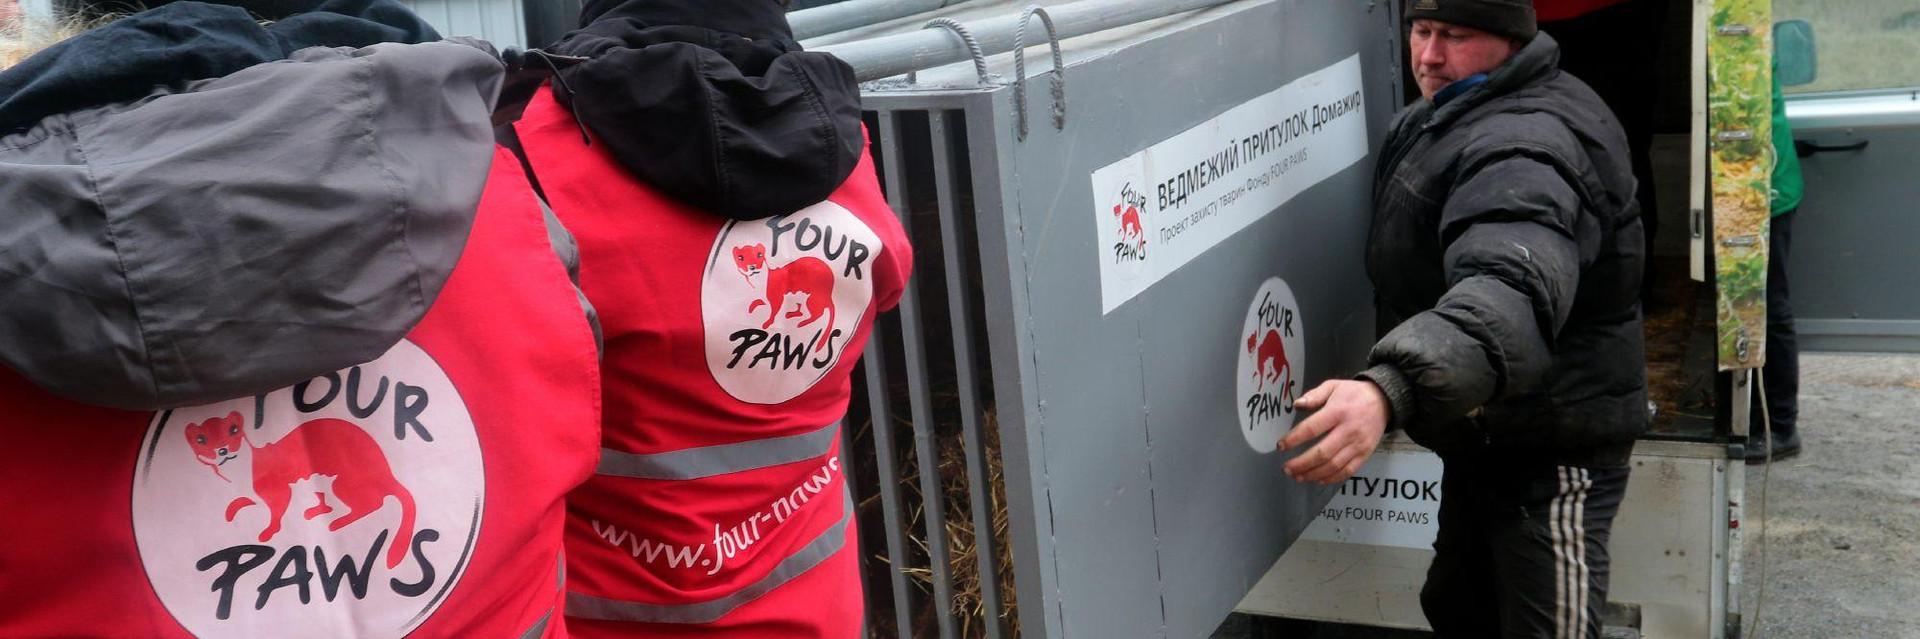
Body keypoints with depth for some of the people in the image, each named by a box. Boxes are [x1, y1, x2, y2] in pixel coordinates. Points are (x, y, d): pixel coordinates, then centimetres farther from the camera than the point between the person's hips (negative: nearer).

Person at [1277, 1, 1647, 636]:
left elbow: (1510, 294, -47)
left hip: (1553, 453, -10)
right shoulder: (1431, 122, 9)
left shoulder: (1527, 143, -27)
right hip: (1484, 438, 10)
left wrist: (1389, 391, -62)